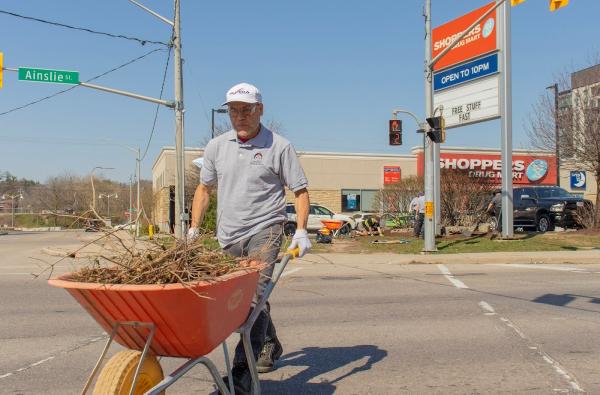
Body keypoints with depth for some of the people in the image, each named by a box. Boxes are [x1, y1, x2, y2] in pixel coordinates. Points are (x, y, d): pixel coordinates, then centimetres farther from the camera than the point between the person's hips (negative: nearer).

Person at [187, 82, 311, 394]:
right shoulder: (216, 146, 8)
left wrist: (301, 231, -14)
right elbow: (204, 189, 16)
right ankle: (270, 346, 42)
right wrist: (193, 230, 10)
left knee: (254, 296, -18)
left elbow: (300, 191, -2)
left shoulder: (279, 147, -4)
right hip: (229, 236, 5)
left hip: (264, 230, -5)